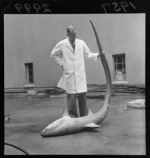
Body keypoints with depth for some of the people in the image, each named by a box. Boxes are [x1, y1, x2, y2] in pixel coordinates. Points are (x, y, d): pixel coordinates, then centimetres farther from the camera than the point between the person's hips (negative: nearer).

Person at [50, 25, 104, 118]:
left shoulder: (81, 43, 7)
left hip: (80, 73, 2)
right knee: (71, 95, -1)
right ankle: (73, 116, 14)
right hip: (69, 73, -2)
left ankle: (84, 116, 15)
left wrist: (97, 56, -3)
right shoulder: (62, 44, 2)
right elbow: (53, 54, 15)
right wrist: (61, 63, 5)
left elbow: (88, 54, 13)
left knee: (82, 94, 2)